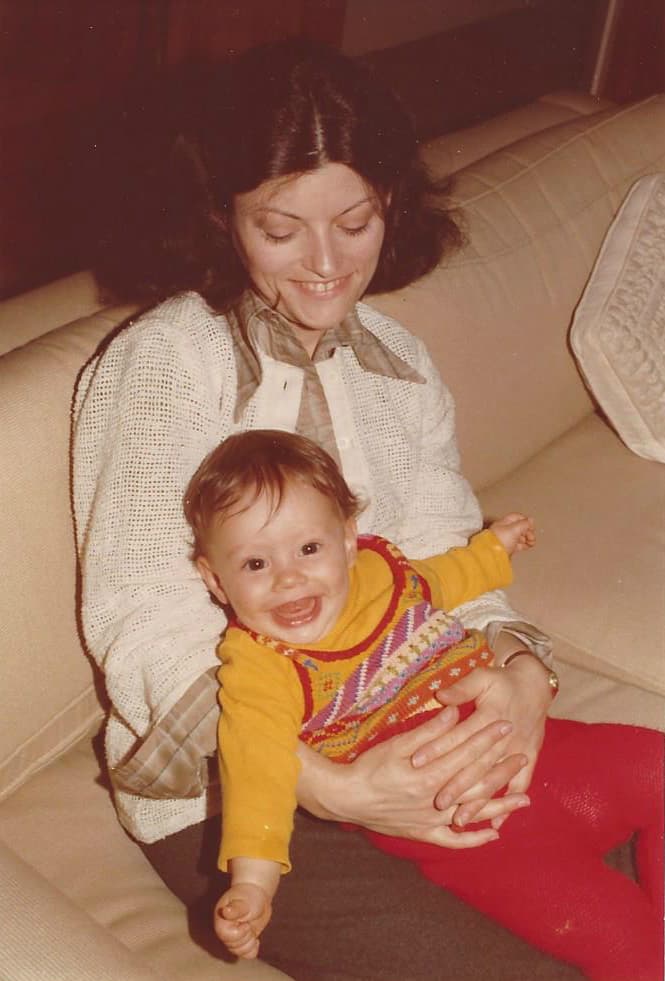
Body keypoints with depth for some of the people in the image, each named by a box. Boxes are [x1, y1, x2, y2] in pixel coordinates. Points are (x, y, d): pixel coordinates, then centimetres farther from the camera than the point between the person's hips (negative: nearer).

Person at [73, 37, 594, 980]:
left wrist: (521, 674, -18)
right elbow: (145, 633, -16)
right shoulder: (161, 364, -13)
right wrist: (334, 789, -27)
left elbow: (446, 553, 5)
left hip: (402, 736, 6)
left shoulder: (398, 360, 8)